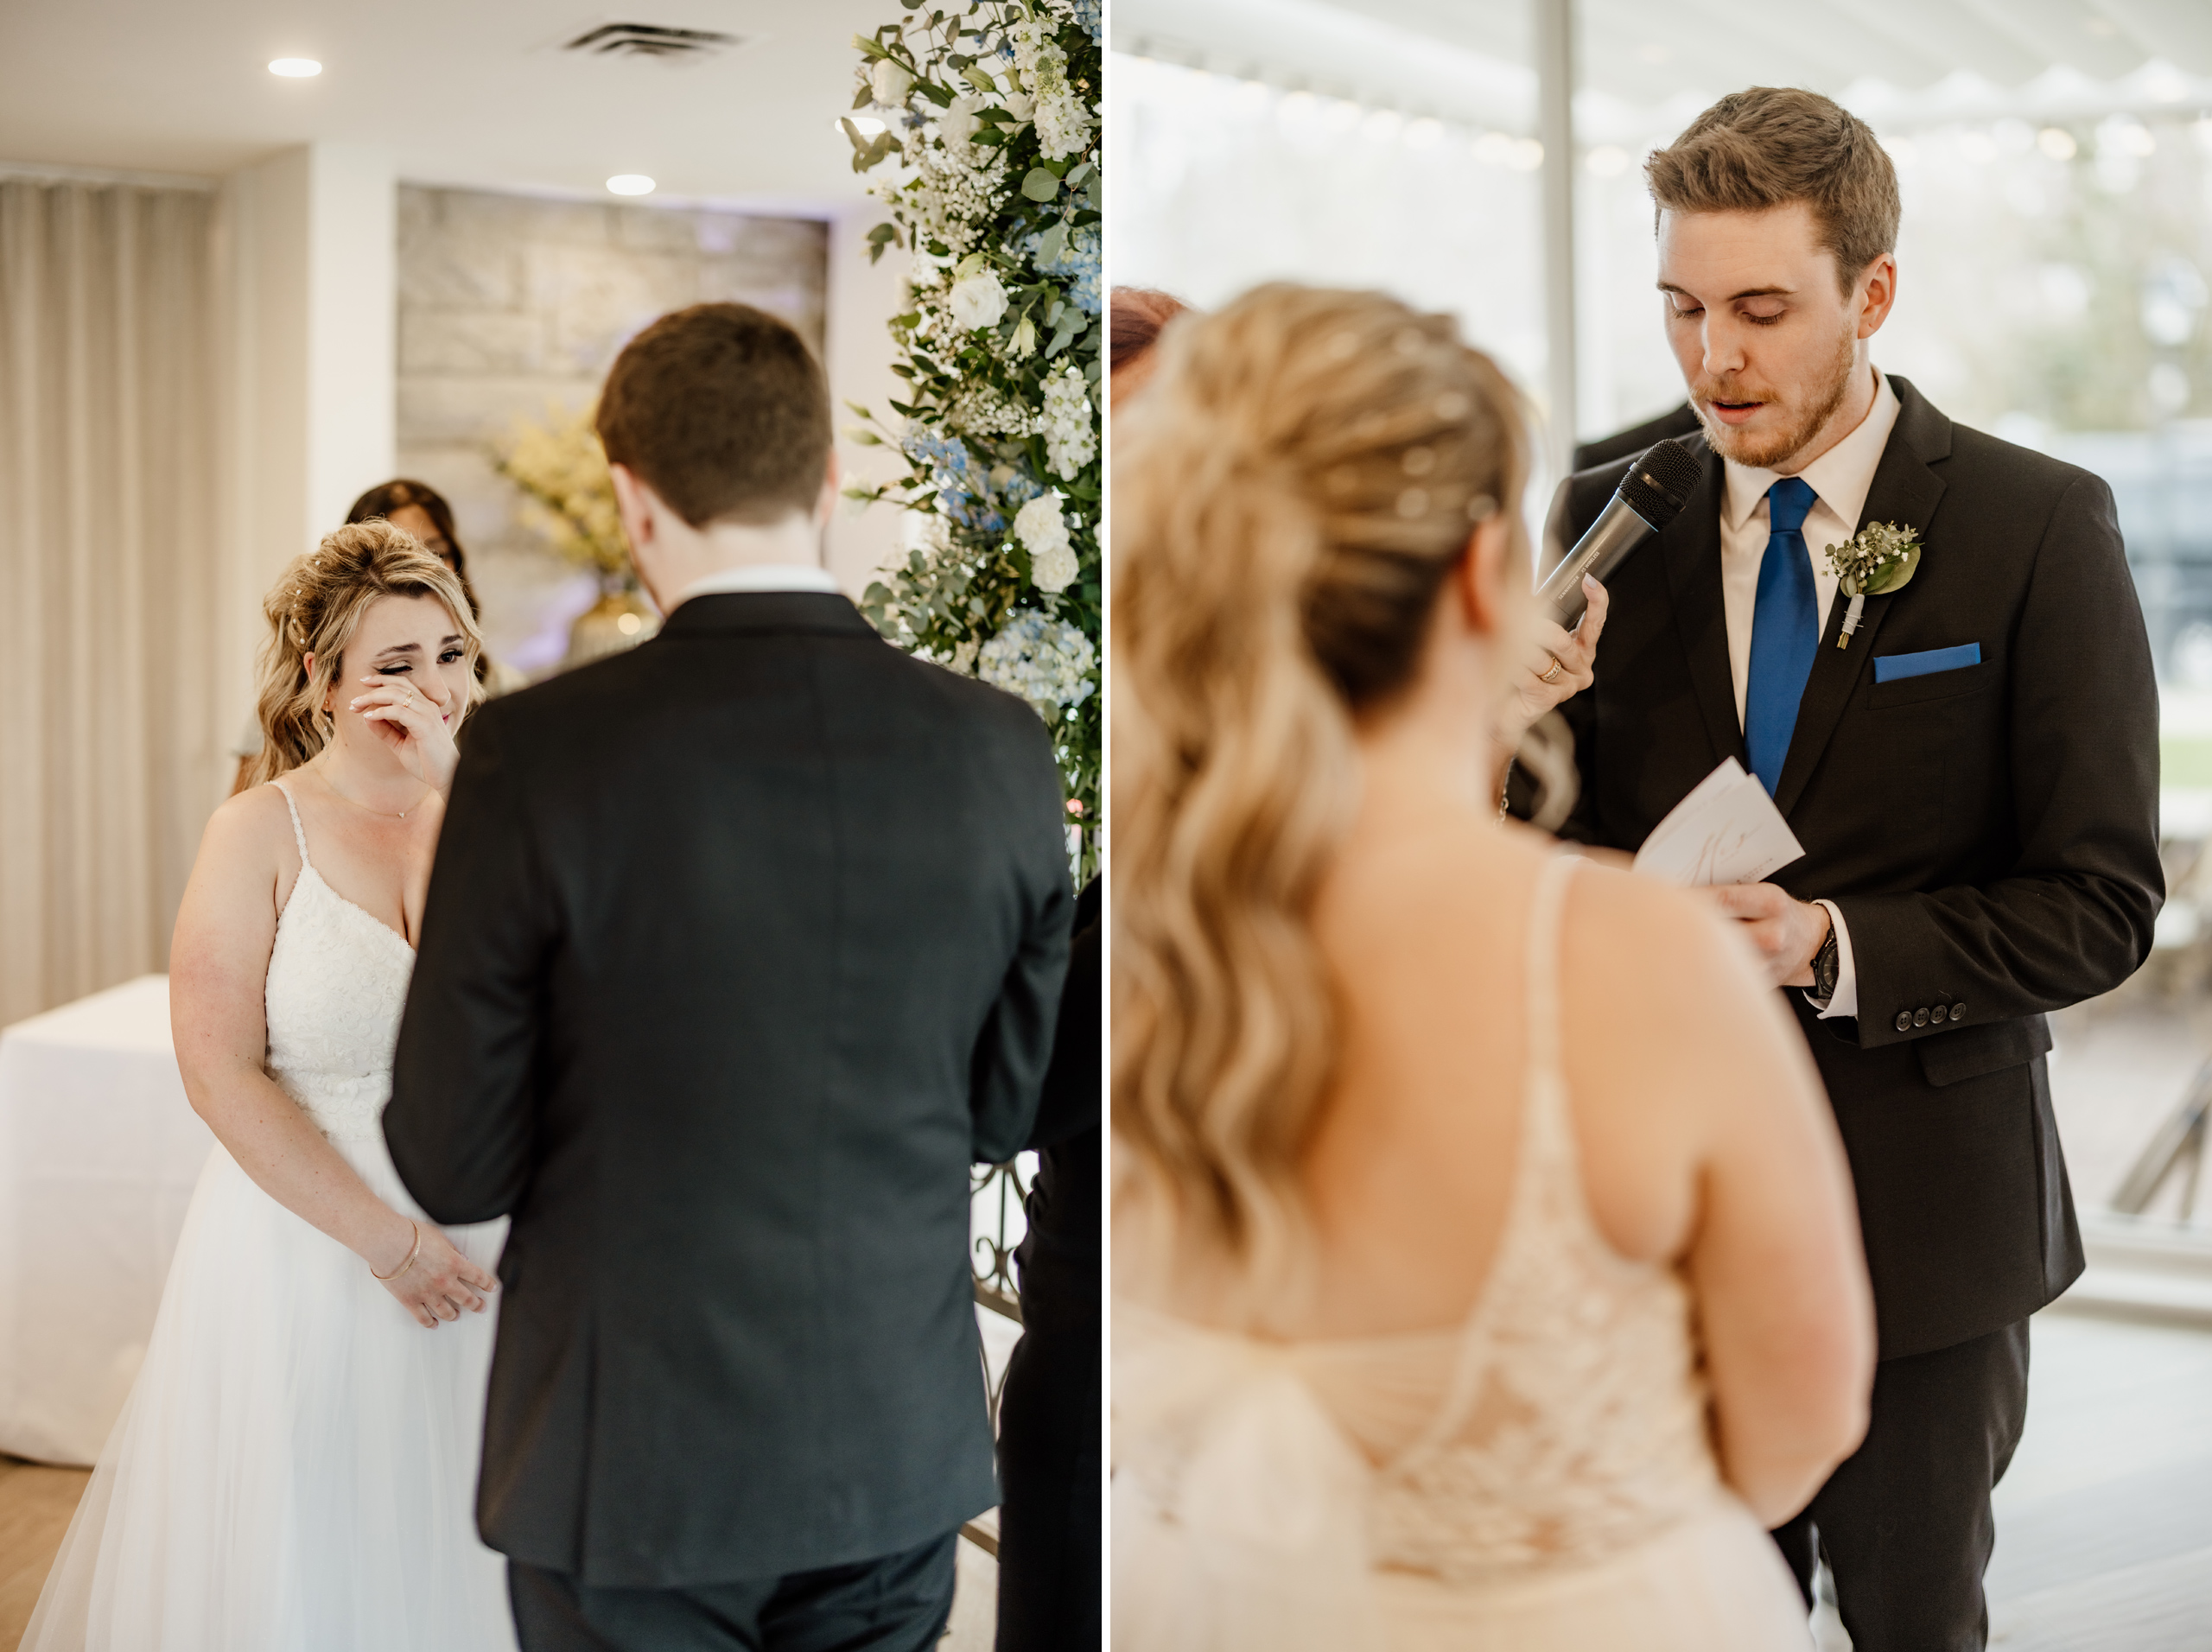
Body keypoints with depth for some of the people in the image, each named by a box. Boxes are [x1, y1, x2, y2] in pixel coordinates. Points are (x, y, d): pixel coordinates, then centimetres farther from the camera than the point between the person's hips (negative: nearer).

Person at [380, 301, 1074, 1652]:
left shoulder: (540, 755, -17)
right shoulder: (1001, 751, -7)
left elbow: (454, 1168, -10)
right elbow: (1002, 1110, 4)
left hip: (636, 1467, -3)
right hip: (899, 1444, 3)